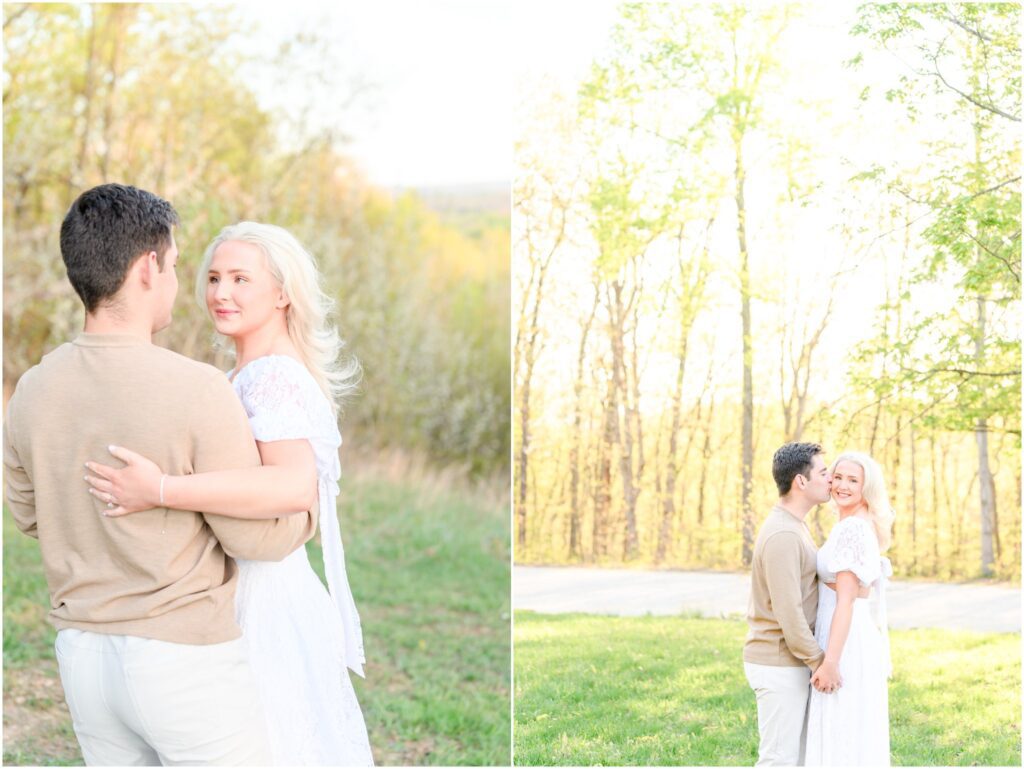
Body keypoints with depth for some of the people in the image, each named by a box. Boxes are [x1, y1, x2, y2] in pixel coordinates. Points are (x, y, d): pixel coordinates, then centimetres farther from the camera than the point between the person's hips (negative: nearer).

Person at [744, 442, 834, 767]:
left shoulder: (791, 526, 12)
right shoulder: (782, 536, -22)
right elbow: (788, 613, -24)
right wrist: (820, 662, -16)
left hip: (785, 661, 10)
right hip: (779, 664, -10)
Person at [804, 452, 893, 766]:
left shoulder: (850, 529, -17)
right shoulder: (864, 528, 14)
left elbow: (846, 599, -21)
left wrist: (830, 661, -23)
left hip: (846, 644, -10)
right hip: (861, 638, 10)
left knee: (842, 740, -5)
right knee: (856, 739, 13)